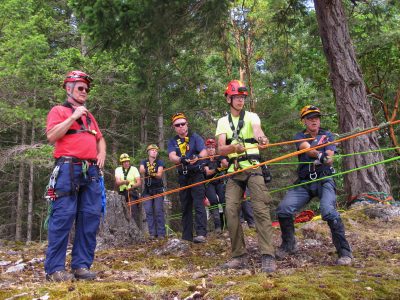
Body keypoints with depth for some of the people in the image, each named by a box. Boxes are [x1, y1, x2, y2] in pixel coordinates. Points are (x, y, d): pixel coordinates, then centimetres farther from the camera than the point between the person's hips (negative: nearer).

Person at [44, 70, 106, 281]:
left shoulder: (89, 116, 26)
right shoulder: (59, 111, 6)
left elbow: (100, 138, 35)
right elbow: (51, 136, -9)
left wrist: (102, 154, 15)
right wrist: (73, 116, -9)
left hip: (91, 171, 7)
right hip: (68, 169, -6)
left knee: (90, 217, 1)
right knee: (63, 216, -10)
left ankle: (81, 265, 7)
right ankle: (54, 268, -4)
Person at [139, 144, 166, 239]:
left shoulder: (160, 162, 0)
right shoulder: (144, 162, 6)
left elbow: (159, 175, -14)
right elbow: (141, 170, -15)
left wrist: (153, 174, -35)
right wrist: (144, 171, -38)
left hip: (158, 189, -2)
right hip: (147, 190, 2)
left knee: (159, 211, -8)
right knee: (149, 211, -4)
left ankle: (161, 233, -5)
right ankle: (152, 233, 0)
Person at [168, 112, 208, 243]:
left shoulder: (195, 137, -1)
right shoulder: (172, 142, 7)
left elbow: (204, 152, -17)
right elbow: (172, 157, -12)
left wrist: (197, 157, -40)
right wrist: (182, 160, -35)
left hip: (196, 175, -4)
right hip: (183, 177, 4)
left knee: (198, 204, -16)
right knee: (185, 207, 8)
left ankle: (201, 234, -21)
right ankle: (186, 237, 14)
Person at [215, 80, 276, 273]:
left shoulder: (252, 117, 4)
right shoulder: (223, 122, 11)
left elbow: (257, 129, -21)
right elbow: (221, 149, -3)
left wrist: (260, 137, -47)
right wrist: (234, 147, -27)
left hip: (253, 168, -2)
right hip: (234, 171, 3)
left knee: (261, 209, -14)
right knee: (231, 210, -6)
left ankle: (268, 256, -13)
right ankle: (239, 256, 5)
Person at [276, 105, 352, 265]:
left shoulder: (327, 135, 11)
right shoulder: (299, 137, 10)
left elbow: (329, 160, -5)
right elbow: (307, 149, -14)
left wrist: (315, 157, -29)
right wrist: (321, 156, -37)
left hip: (324, 180, -1)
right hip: (304, 182, 2)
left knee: (328, 211, -27)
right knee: (283, 209, -14)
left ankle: (344, 251, -12)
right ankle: (288, 245, 11)